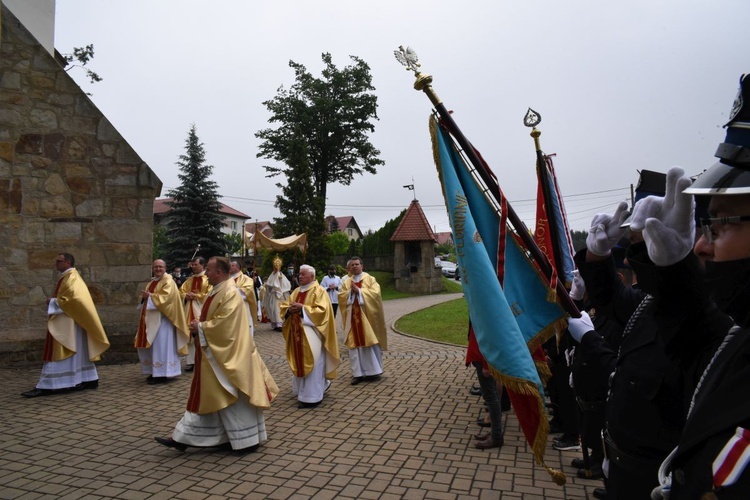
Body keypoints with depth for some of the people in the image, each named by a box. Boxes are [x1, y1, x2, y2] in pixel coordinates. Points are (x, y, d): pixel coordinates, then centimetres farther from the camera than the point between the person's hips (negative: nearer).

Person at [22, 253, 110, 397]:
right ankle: (89, 380, 16)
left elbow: (72, 298, -24)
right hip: (64, 322, 10)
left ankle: (47, 386, -6)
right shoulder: (67, 277, 17)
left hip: (67, 323, -10)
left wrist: (53, 301, -12)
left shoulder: (71, 278, -14)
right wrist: (53, 301, 8)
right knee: (77, 352, 12)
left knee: (57, 354, -8)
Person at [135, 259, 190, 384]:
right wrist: (144, 296, -1)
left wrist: (150, 296, -19)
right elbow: (147, 297, 21)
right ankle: (155, 371, 21)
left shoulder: (168, 281, -8)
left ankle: (162, 374, -4)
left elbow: (166, 297, -21)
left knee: (160, 345, -8)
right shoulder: (152, 282, 18)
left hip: (162, 319, -9)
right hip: (151, 318, 9)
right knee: (149, 345, 10)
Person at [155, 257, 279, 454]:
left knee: (233, 397, 0)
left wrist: (200, 328, -15)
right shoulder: (217, 291, 12)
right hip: (212, 354, 10)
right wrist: (198, 325, 1)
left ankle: (247, 440, 12)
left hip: (225, 355, -10)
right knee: (207, 395, 14)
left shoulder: (230, 293, -19)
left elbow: (224, 323, -27)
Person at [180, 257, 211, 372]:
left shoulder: (208, 279, -5)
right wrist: (186, 296, -6)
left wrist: (195, 296, -12)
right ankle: (191, 361, 10)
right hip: (190, 310, 6)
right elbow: (181, 292, 16)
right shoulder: (189, 280, 15)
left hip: (202, 311, -6)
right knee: (190, 335, 5)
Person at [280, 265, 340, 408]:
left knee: (311, 363, -5)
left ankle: (311, 397, 2)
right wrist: (290, 309, -10)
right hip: (297, 332, 8)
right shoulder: (296, 291, 15)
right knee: (301, 362, 13)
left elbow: (322, 310, -17)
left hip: (311, 332, -8)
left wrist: (302, 308, -22)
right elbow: (284, 307, 13)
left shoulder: (319, 291, -7)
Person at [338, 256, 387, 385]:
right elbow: (341, 297, 2)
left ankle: (373, 371, 11)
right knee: (355, 344, 0)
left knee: (370, 343, 0)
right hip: (353, 317, 3)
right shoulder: (346, 282, 13)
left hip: (367, 316, -3)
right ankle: (358, 373, 5)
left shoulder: (370, 279, 3)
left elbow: (375, 293, -12)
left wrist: (359, 291, -15)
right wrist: (351, 291, -13)